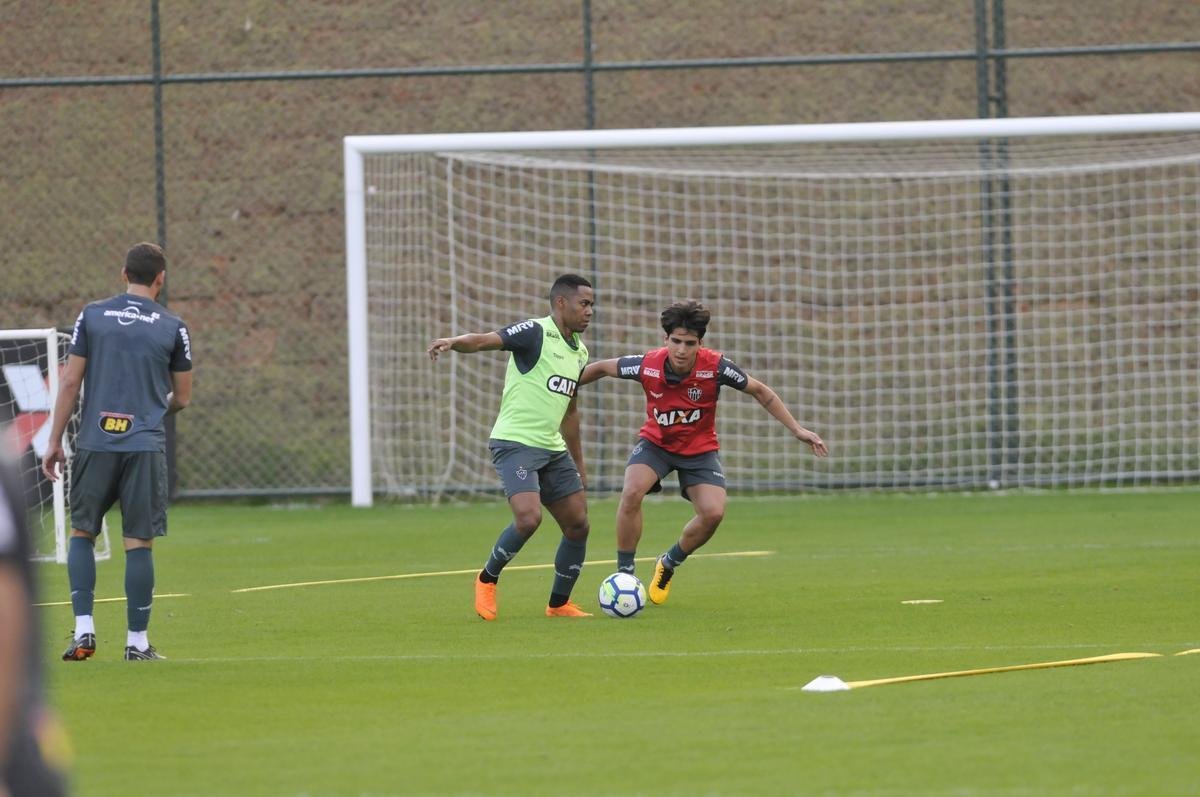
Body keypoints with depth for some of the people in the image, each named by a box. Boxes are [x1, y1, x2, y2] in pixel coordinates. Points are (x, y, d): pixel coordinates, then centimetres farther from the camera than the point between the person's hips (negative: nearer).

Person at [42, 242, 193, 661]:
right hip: (146, 446, -1)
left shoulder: (92, 316, 4)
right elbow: (182, 398, 9)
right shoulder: (173, 327, 3)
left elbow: (70, 382, 2)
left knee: (81, 532, 13)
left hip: (95, 443, 1)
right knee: (138, 543, 2)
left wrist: (54, 442, 8)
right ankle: (137, 641, 4)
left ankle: (83, 629, 1)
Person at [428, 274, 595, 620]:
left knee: (578, 524, 6)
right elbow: (484, 341, -25)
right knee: (529, 517, -24)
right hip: (515, 444, -8)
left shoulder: (579, 351, 15)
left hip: (552, 448, 8)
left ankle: (559, 604, 20)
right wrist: (454, 342, -47)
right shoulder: (535, 333, -10)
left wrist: (578, 463, 29)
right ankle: (487, 580, 0)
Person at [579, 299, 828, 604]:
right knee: (631, 492, -28)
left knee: (713, 512, -19)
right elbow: (602, 368, -3)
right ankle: (624, 575, -14)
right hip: (656, 442, 0)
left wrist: (796, 429, -8)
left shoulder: (715, 366, -23)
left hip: (700, 450, 0)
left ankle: (668, 565, 11)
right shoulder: (647, 365, -22)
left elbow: (759, 391, -7)